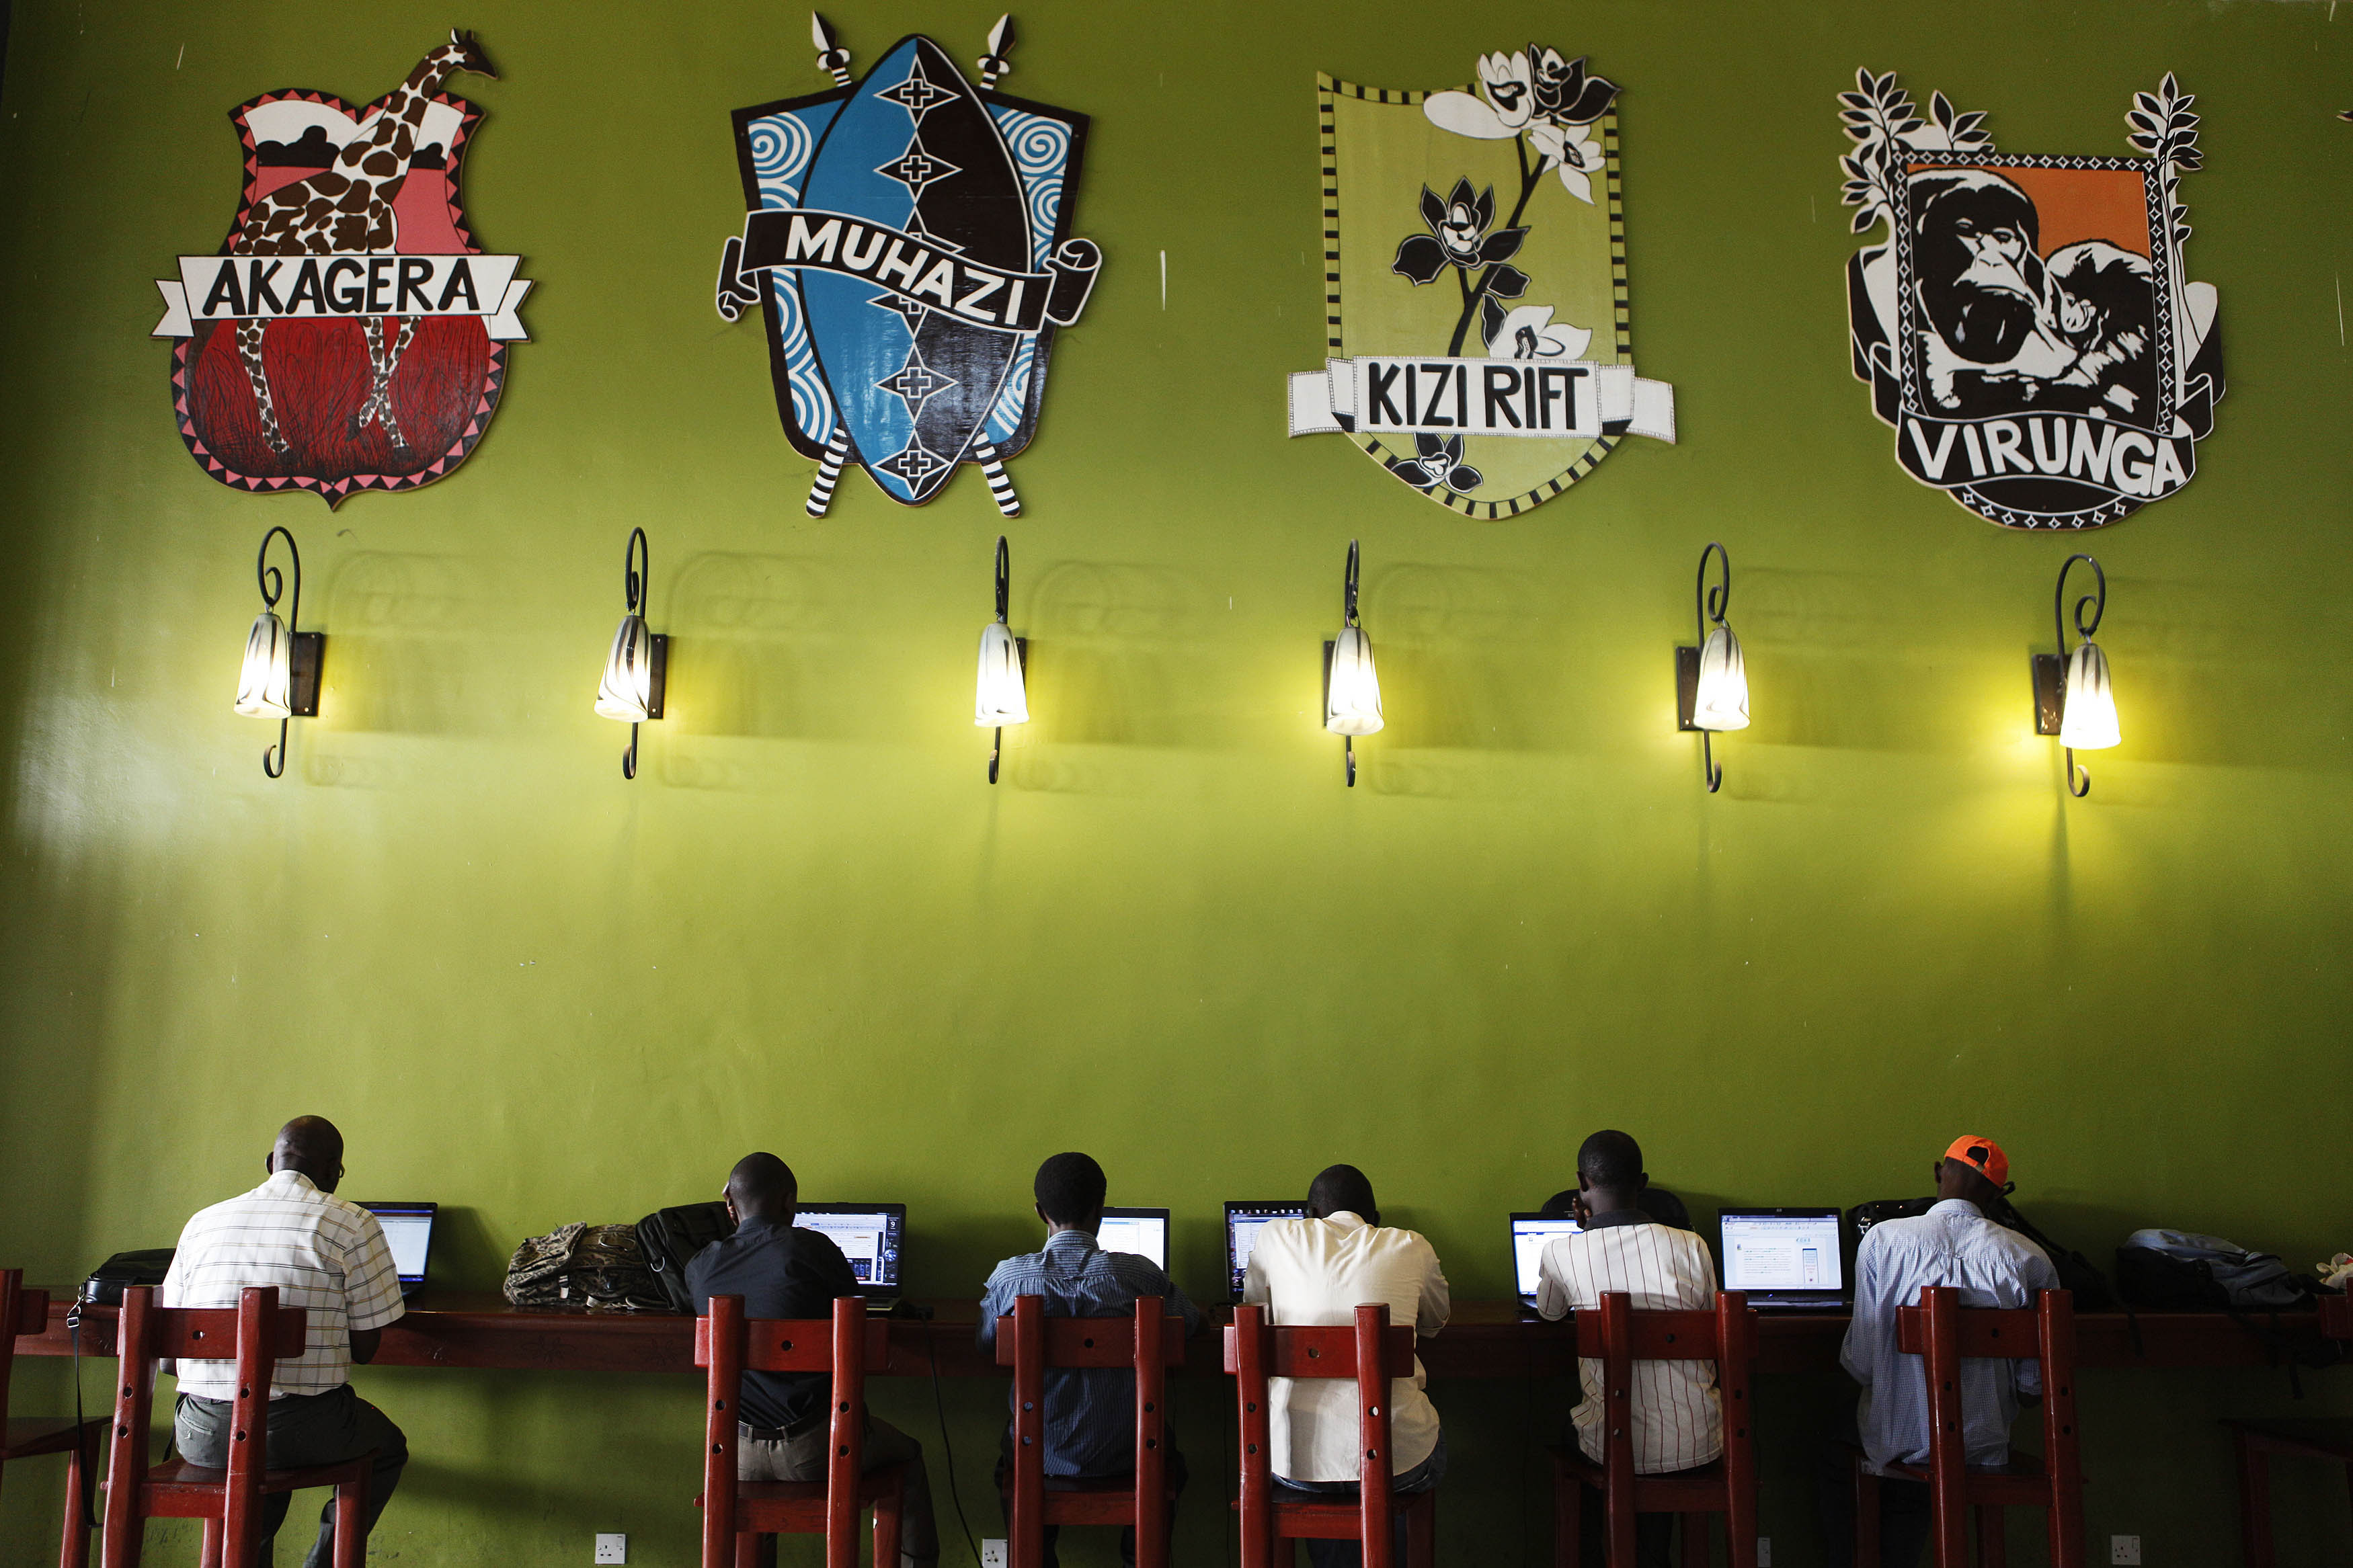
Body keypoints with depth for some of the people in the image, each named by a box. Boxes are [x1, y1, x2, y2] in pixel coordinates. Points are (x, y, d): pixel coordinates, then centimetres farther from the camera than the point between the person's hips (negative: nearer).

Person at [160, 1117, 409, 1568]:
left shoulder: (202, 1222, 11)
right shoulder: (353, 1225, -3)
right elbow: (365, 1347, -1)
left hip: (201, 1435, 5)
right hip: (303, 1427, -4)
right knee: (387, 1447, 27)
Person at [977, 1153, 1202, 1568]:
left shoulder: (1009, 1276, -13)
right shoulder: (1138, 1273, -14)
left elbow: (987, 1344, 6)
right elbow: (1191, 1323, 5)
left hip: (1039, 1456, 1)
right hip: (1123, 1457, 0)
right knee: (1166, 1451, 34)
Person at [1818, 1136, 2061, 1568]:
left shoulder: (1884, 1238, -11)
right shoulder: (2030, 1257, -8)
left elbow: (1861, 1361, -10)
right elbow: (2037, 1381, -4)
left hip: (1901, 1439, -2)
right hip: (1987, 1443, 2)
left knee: (1836, 1455, 31)